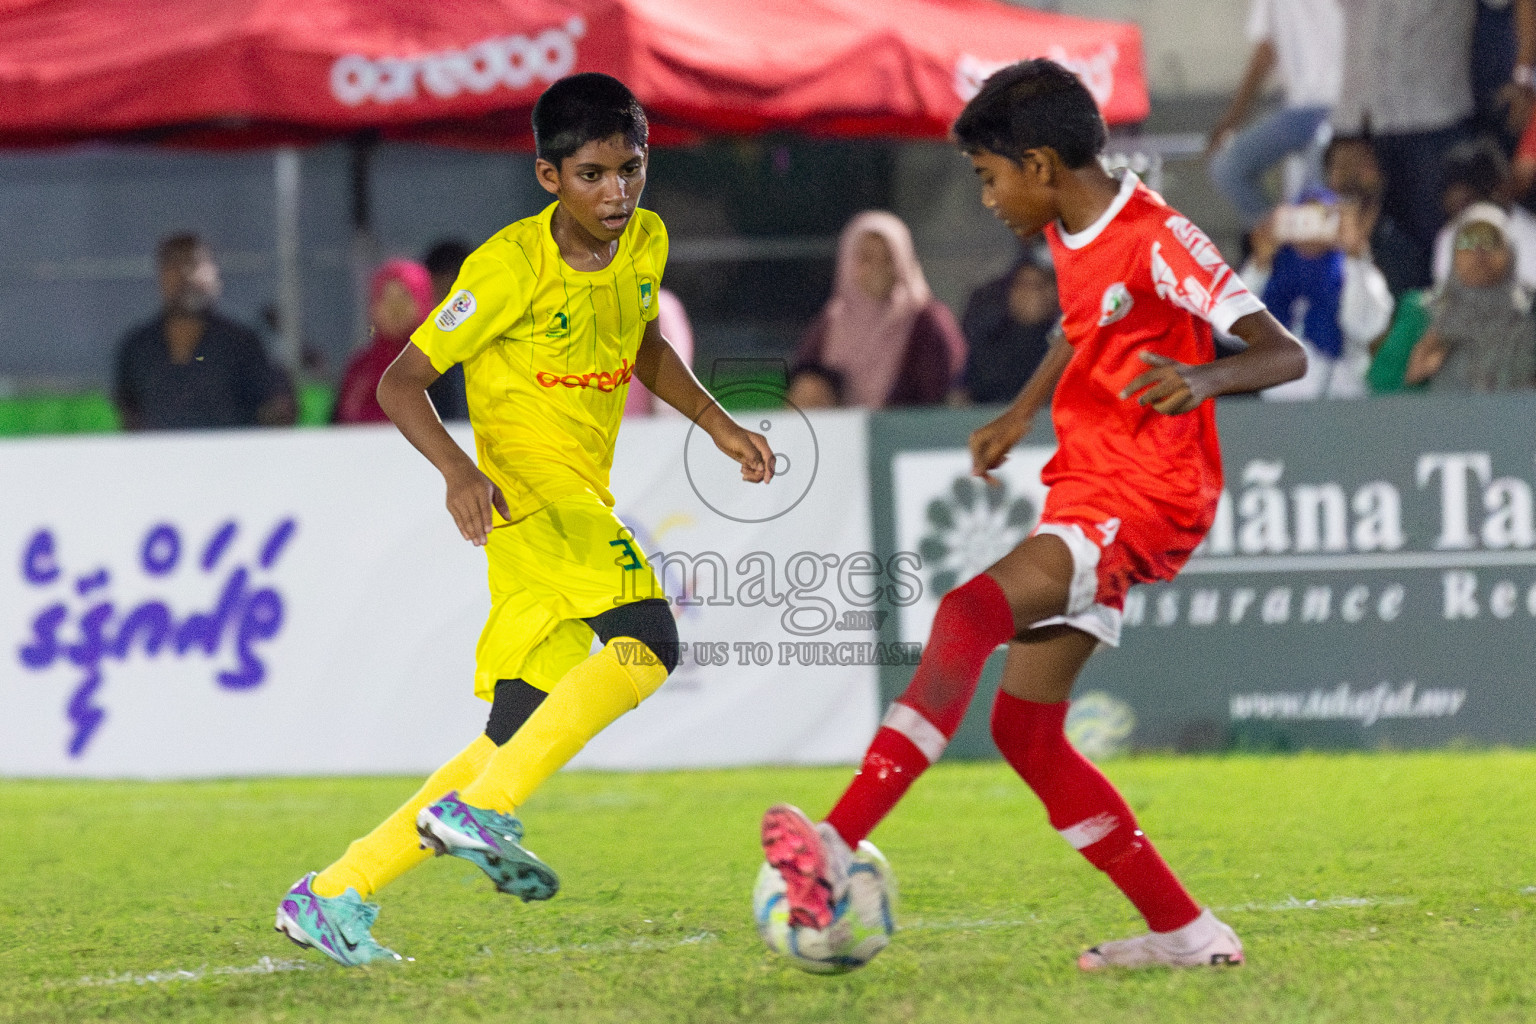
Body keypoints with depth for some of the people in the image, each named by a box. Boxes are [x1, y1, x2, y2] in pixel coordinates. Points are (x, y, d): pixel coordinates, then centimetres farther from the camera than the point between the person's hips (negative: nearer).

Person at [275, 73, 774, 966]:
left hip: (584, 501, 8)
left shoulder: (646, 243, 9)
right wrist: (458, 470, -28)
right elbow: (403, 380, -12)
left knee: (519, 739, 3)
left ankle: (335, 896, 6)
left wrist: (716, 422, 18)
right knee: (648, 639, -29)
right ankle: (481, 810, -28)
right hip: (524, 482, -8)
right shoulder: (511, 266, -13)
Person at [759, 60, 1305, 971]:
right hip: (1082, 490, 10)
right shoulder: (1069, 232, 12)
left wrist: (1205, 377, -39)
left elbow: (1285, 353, -21)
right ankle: (1187, 934, 8)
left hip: (1145, 500, -10)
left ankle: (838, 848, -40)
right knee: (1025, 730, 4)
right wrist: (1021, 415, 32)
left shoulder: (1158, 240, -15)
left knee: (970, 613, -29)